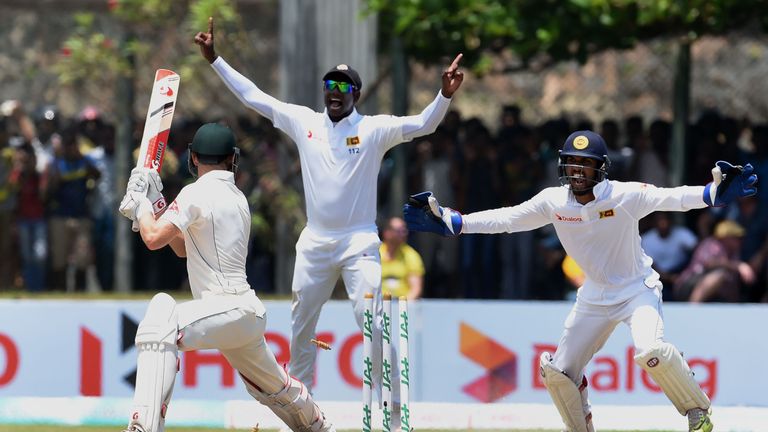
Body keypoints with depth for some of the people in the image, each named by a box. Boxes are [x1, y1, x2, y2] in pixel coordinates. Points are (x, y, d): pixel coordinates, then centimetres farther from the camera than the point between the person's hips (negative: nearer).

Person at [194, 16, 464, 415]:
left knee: (372, 322, -12)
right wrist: (215, 60, 5)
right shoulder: (303, 122, 5)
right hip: (315, 242, 4)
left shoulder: (374, 129, -4)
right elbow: (252, 96, 8)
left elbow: (422, 125, -16)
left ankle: (390, 405, -8)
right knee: (300, 324, 12)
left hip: (359, 242, -4)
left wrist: (444, 95, -34)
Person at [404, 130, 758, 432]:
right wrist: (447, 221, -15)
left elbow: (671, 199, -28)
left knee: (650, 351, -31)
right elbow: (506, 219, -7)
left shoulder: (624, 196, -20)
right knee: (557, 372, 2)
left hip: (637, 288, -5)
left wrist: (715, 191, -46)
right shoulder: (554, 201, -9)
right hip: (595, 295, 5)